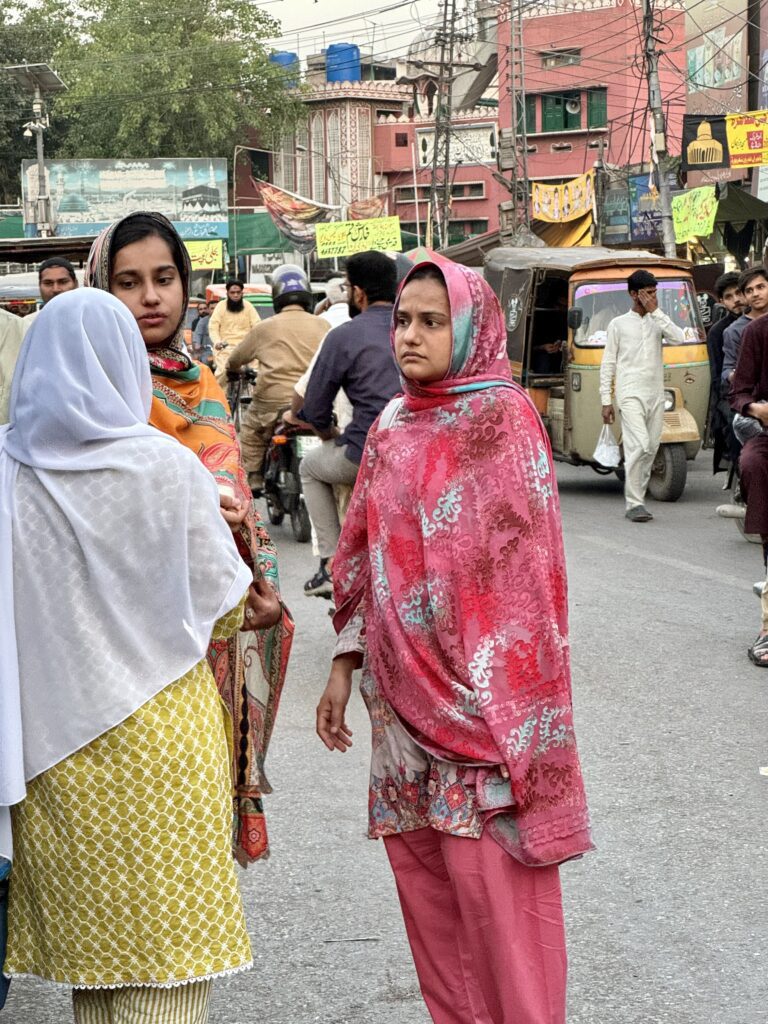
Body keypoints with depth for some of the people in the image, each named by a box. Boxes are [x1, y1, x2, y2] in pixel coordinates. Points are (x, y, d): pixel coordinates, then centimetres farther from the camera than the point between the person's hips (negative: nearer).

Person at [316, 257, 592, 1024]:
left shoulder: (502, 416, -8)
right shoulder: (391, 427, 11)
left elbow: (523, 565, -11)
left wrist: (508, 716, -15)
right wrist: (344, 665, 13)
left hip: (476, 694, -6)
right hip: (403, 692, 6)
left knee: (494, 881, -4)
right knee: (421, 872, 11)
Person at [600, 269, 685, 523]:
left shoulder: (658, 321, 15)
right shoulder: (618, 324, 5)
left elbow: (679, 337, -6)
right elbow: (608, 364, 5)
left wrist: (655, 312, -6)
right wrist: (606, 401, 0)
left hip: (655, 395, 5)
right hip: (630, 394, -5)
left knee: (650, 449, 5)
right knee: (640, 445, -18)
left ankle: (636, 500, 15)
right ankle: (634, 504, -15)